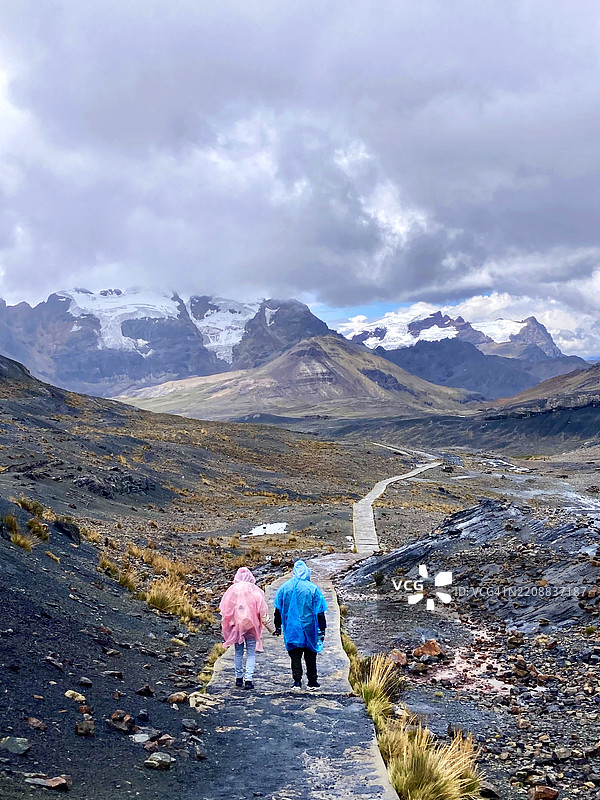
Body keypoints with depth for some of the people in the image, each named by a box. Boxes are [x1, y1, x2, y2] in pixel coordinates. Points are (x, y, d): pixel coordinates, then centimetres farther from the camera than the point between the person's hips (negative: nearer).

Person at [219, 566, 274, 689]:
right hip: (251, 626, -2)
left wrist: (224, 631, 14)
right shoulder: (255, 591, -5)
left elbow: (224, 611, 4)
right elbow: (262, 612, -3)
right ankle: (248, 679, -5)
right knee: (251, 653, 4)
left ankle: (239, 677, 21)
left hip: (236, 625, 2)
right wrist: (270, 627, 7)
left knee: (238, 652, 15)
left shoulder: (232, 590, 0)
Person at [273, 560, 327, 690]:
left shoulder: (284, 587, 1)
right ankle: (312, 681, 16)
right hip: (309, 628, -1)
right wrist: (322, 630, 3)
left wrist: (278, 626, 17)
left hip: (291, 629, 1)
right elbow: (320, 612, -3)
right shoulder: (313, 588, -6)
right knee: (310, 655, 11)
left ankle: (297, 682, 3)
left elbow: (278, 610, 8)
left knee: (295, 655, 8)